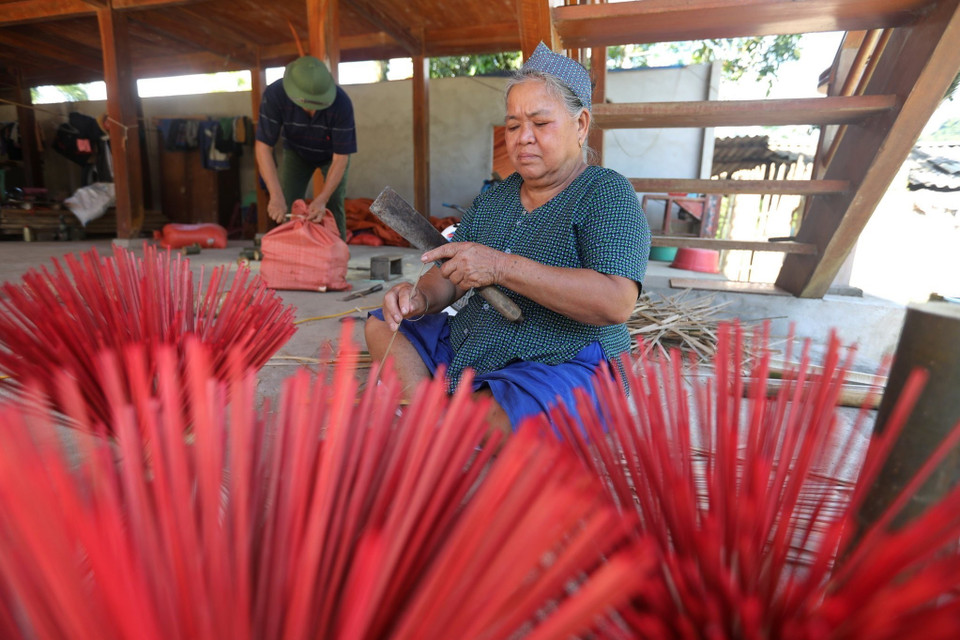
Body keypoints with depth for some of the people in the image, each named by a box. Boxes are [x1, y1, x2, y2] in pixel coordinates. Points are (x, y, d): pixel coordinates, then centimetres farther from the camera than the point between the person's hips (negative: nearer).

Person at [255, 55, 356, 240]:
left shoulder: (342, 103, -36)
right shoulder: (275, 94, -33)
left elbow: (340, 158, -31)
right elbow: (263, 146, -31)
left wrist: (322, 199, -41)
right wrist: (276, 196, -42)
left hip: (332, 154, -1)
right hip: (296, 152, 1)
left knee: (334, 206, -14)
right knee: (286, 209, -7)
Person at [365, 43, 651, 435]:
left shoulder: (607, 193, -9)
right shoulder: (492, 200, 13)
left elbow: (617, 303, -25)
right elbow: (451, 278, 14)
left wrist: (502, 267, -29)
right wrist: (422, 298, -11)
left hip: (564, 369, -7)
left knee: (484, 423, -36)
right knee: (381, 324, 7)